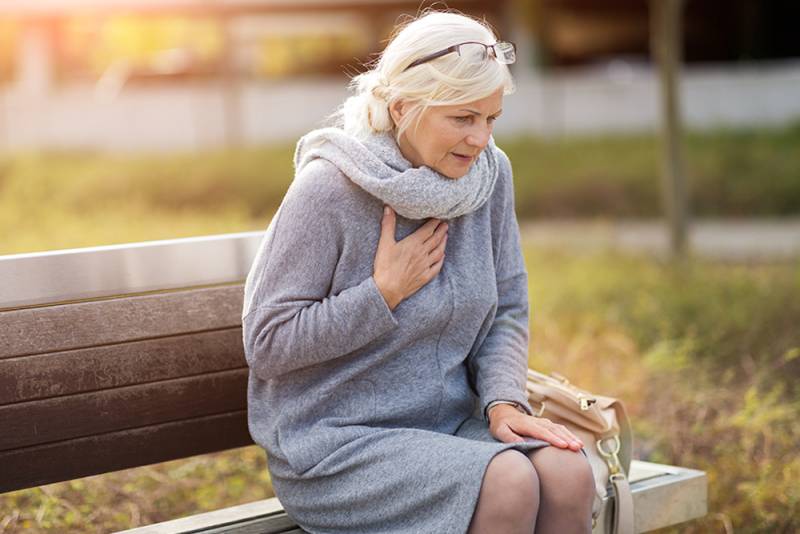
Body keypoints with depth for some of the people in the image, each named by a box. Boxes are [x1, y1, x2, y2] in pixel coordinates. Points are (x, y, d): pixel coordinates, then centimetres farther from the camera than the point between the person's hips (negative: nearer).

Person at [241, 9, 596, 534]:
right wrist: (385, 291, -17)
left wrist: (504, 401, -8)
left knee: (570, 474, -22)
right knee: (508, 485, -28)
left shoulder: (491, 172, 0)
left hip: (450, 421, 5)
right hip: (333, 443, -5)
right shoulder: (328, 189, -16)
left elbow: (507, 311, 9)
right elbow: (266, 343, -14)